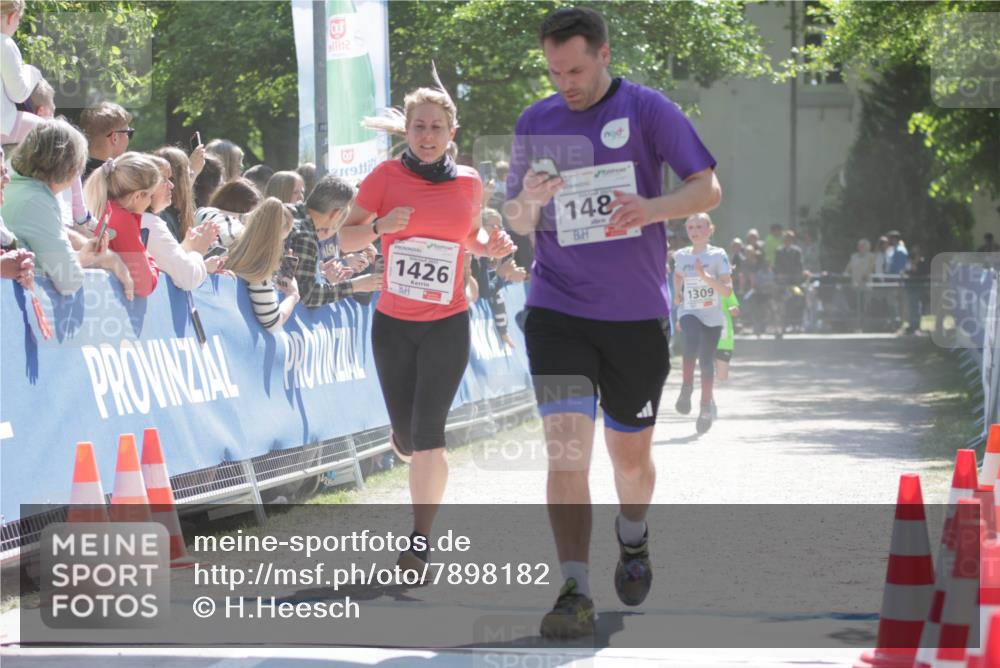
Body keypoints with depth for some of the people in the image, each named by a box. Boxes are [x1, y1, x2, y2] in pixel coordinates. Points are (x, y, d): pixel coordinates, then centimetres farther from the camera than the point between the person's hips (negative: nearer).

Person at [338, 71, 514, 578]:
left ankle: (419, 542, -10)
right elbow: (346, 239, -1)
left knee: (428, 433, -13)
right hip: (392, 323, 1)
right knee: (406, 438, 10)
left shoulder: (469, 183, 1)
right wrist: (379, 227, -21)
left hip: (447, 325, -1)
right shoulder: (386, 176, -5)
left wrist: (490, 247, -2)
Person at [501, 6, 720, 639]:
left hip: (637, 314, -1)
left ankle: (633, 539, 44)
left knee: (630, 453, 13)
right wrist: (528, 201, -12)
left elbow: (708, 188, -8)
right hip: (557, 310, 1)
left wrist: (653, 207, -28)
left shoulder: (648, 110, -4)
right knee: (566, 448, -15)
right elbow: (517, 223, 12)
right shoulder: (535, 122, 6)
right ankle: (576, 594, -16)